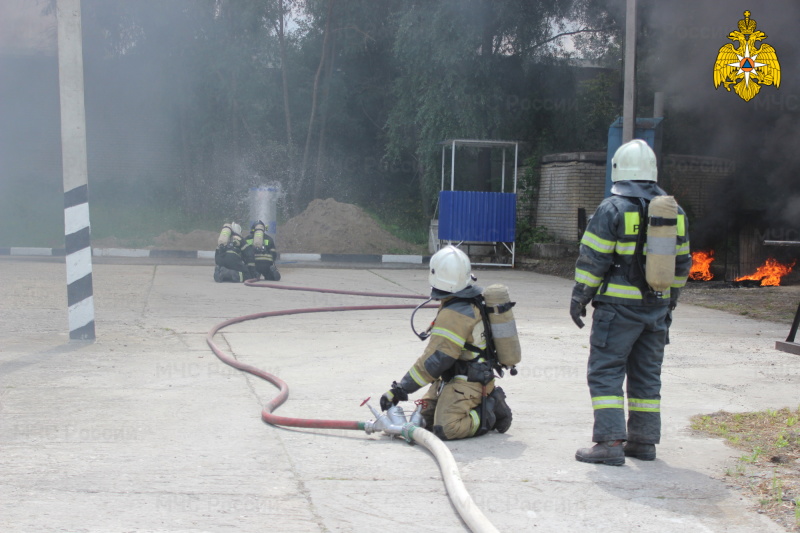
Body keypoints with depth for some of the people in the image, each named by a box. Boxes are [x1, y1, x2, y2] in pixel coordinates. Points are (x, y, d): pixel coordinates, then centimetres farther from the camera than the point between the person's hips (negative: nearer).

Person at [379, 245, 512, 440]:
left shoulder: (454, 315, -24)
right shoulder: (472, 301, 8)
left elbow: (434, 360, -25)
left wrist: (399, 390, -21)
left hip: (466, 383, -10)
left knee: (445, 428, -24)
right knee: (424, 418, 10)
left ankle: (491, 413, -4)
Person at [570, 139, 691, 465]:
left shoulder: (613, 209, -11)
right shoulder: (674, 211, 8)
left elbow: (592, 260, -11)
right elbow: (681, 263, 14)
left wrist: (579, 298, -1)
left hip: (619, 305, -6)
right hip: (657, 308, 6)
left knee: (605, 372, -2)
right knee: (647, 375, 14)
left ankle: (610, 442, -8)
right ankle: (644, 441, 18)